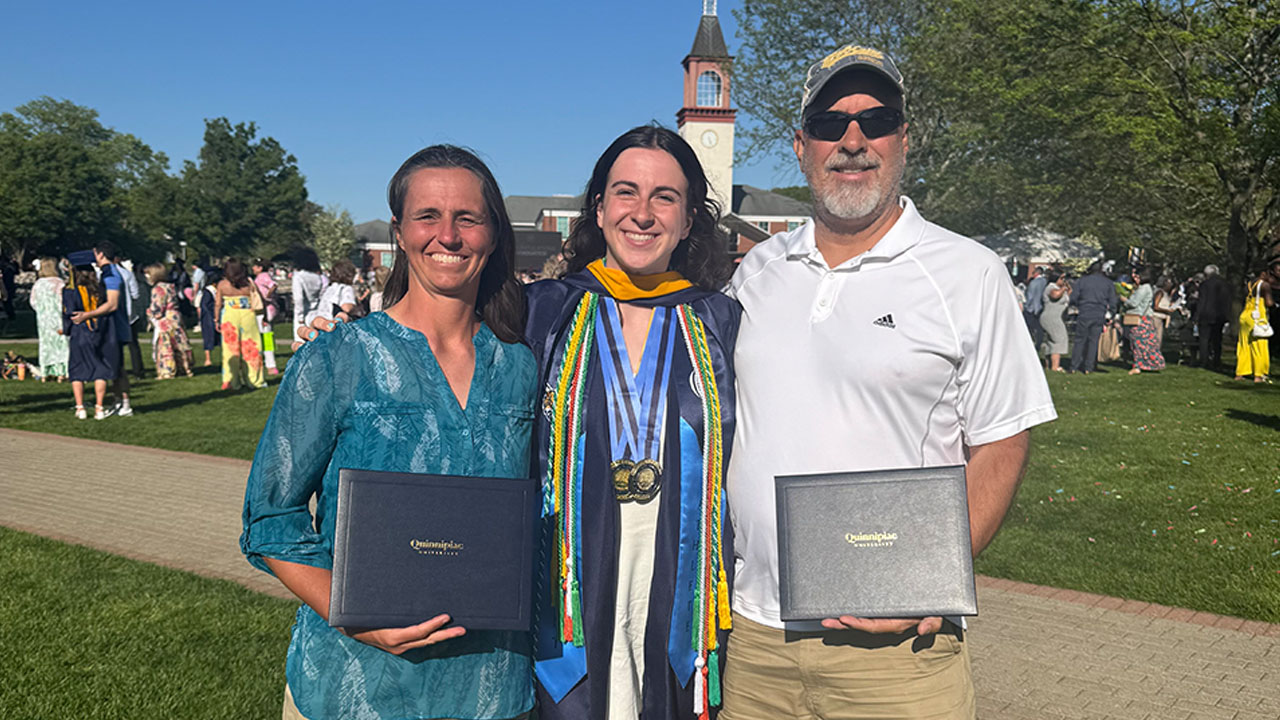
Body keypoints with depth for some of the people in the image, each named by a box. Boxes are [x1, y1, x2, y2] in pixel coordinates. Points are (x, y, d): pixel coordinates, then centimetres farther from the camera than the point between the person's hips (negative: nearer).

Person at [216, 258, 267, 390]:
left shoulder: (222, 284, -2)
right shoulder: (248, 283, -1)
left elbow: (218, 304, 0)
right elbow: (258, 301, 0)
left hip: (230, 316, -1)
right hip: (248, 315, 1)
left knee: (231, 349, 5)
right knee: (251, 348, 7)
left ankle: (232, 381, 5)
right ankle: (254, 379, 11)